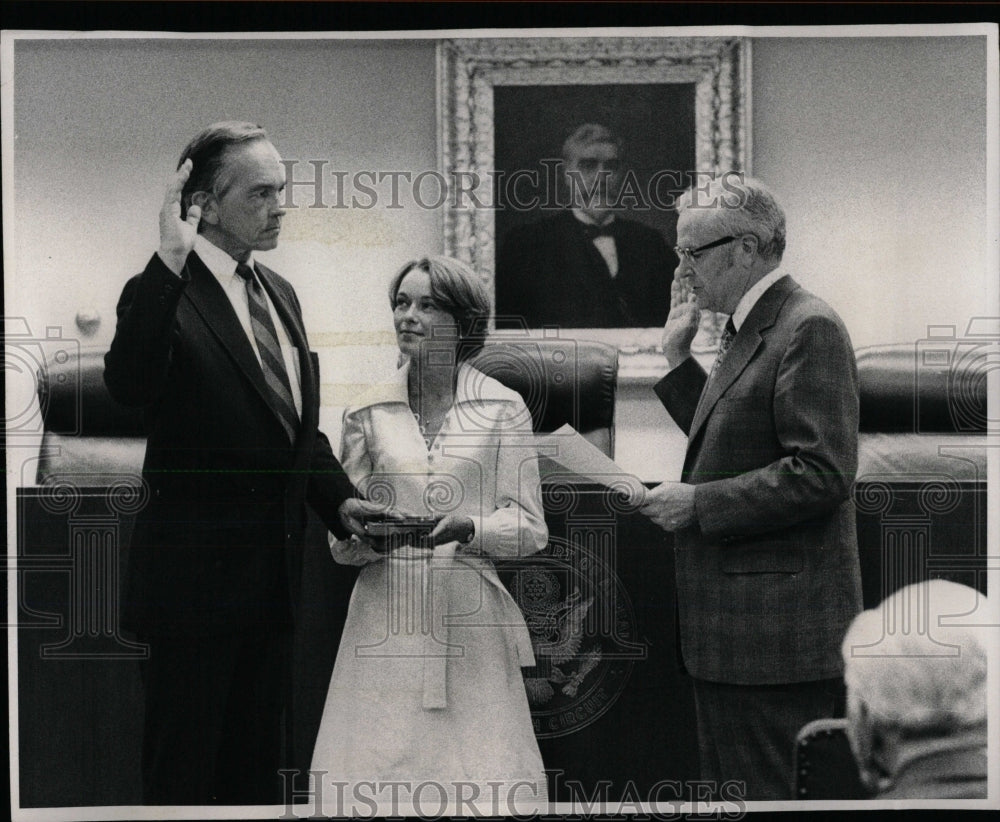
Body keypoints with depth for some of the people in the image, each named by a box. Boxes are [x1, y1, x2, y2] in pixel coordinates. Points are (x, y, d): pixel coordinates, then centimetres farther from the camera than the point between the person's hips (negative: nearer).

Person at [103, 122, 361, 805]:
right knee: (184, 772, 3)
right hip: (197, 576, -8)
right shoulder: (164, 294, -14)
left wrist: (342, 501, 4)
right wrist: (170, 260, -38)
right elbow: (128, 385, -36)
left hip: (273, 572, 8)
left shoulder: (280, 293, 12)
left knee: (258, 765, 18)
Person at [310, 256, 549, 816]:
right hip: (388, 622, 1)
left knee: (483, 790, -5)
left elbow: (531, 527, 3)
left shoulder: (504, 408, 5)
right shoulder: (368, 415, 10)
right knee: (376, 784, -4)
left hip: (470, 622, -1)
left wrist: (468, 528, -14)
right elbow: (342, 542, 12)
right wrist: (370, 533, -9)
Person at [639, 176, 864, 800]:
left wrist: (699, 503, -18)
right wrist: (679, 361, 12)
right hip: (730, 630, 10)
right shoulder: (747, 330, 17)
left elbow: (822, 473, -22)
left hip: (778, 626, -10)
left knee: (772, 792, -5)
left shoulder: (810, 328, -15)